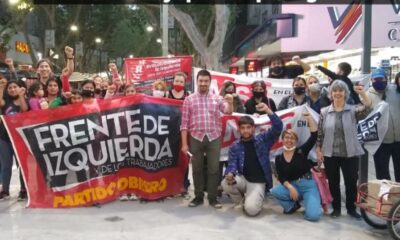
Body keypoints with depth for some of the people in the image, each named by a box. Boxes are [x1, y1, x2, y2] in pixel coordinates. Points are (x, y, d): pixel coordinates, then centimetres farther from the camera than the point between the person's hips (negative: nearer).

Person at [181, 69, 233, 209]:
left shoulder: (217, 98, 8)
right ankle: (198, 197, 20)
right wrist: (184, 143, -3)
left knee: (213, 169, 4)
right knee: (197, 169, 8)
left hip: (214, 138, 1)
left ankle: (213, 198, 14)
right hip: (196, 138, 0)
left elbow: (228, 111, -7)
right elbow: (184, 123, 2)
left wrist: (230, 103, -30)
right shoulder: (189, 100, 4)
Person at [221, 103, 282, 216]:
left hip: (257, 182, -3)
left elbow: (278, 128, -12)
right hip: (242, 179, 3)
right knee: (226, 183, -29)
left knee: (251, 209, -25)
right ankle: (241, 199, 4)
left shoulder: (262, 139, 0)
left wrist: (268, 110, -28)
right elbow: (232, 164, -8)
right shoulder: (235, 147, 3)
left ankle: (256, 199, 14)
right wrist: (230, 174, -33)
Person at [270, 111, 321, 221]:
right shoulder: (279, 158, 4)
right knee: (274, 191, -28)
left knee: (313, 216, -23)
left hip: (308, 185, -2)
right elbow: (281, 177, -3)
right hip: (291, 186, 2)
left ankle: (308, 201, 14)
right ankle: (292, 205, 2)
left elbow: (314, 136, -13)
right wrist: (290, 187, -21)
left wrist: (309, 118, -20)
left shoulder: (302, 151, -1)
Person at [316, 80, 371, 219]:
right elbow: (319, 133, 5)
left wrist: (363, 94, -38)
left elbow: (366, 109, -22)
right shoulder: (324, 112, 3)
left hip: (350, 154, -1)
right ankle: (336, 208, 24)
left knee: (351, 182, 7)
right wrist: (318, 150, -1)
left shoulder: (353, 110, 0)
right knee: (333, 182, 10)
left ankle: (351, 208, 24)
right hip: (330, 154, 1)